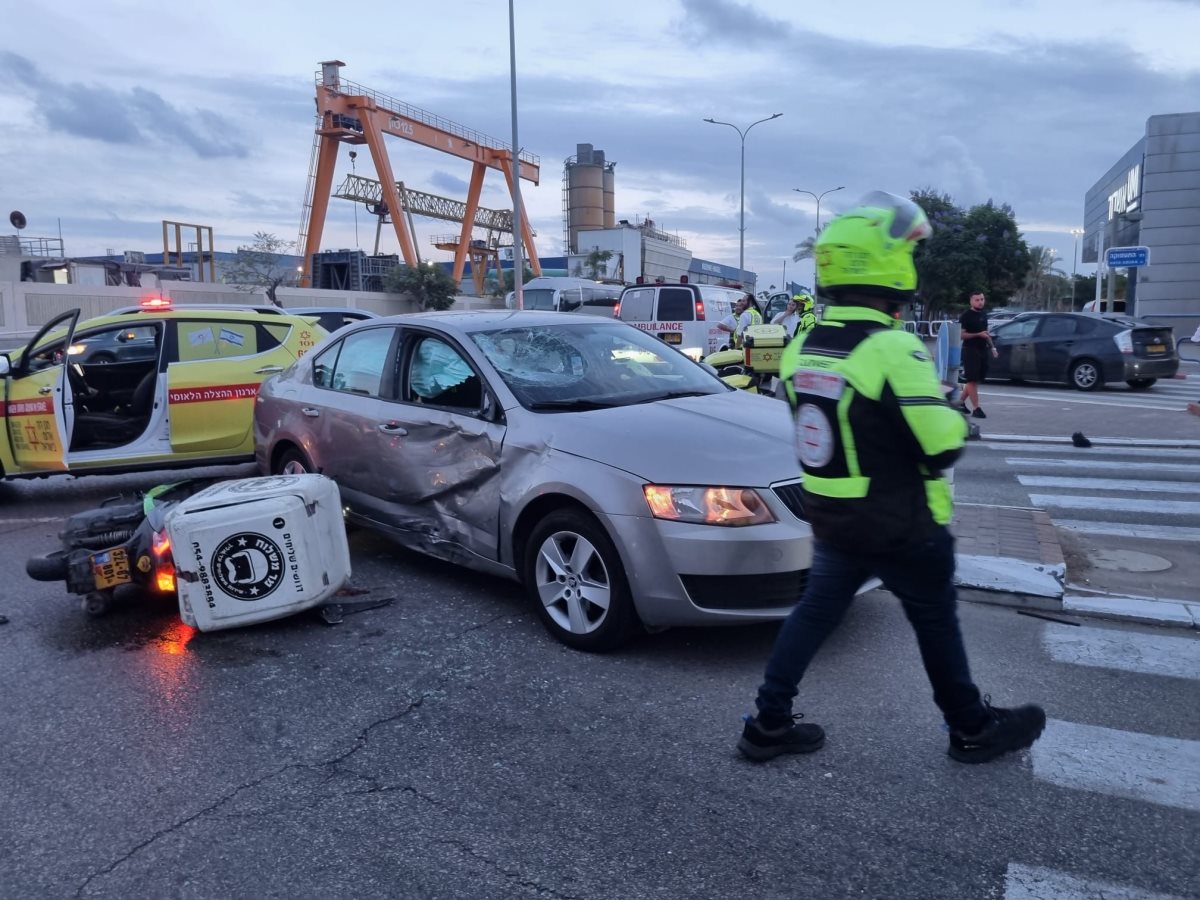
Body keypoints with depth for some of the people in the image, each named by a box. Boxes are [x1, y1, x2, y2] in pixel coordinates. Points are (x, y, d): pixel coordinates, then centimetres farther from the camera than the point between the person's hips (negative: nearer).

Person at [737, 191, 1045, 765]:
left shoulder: (802, 347, -1)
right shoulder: (893, 348, -23)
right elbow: (942, 445, -23)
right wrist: (952, 414, -2)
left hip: (830, 520, 6)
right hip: (901, 529, -6)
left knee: (815, 612, 16)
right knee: (935, 622, 14)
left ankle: (768, 724, 20)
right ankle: (972, 729, 34)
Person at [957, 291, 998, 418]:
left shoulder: (984, 315, 16)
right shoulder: (965, 316, -8)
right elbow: (961, 334, -15)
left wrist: (992, 347, 18)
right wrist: (978, 334, -20)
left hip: (982, 350, 8)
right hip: (970, 351, -8)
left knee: (975, 380, 11)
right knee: (972, 380, -7)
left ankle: (961, 402, 24)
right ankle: (976, 408, -8)